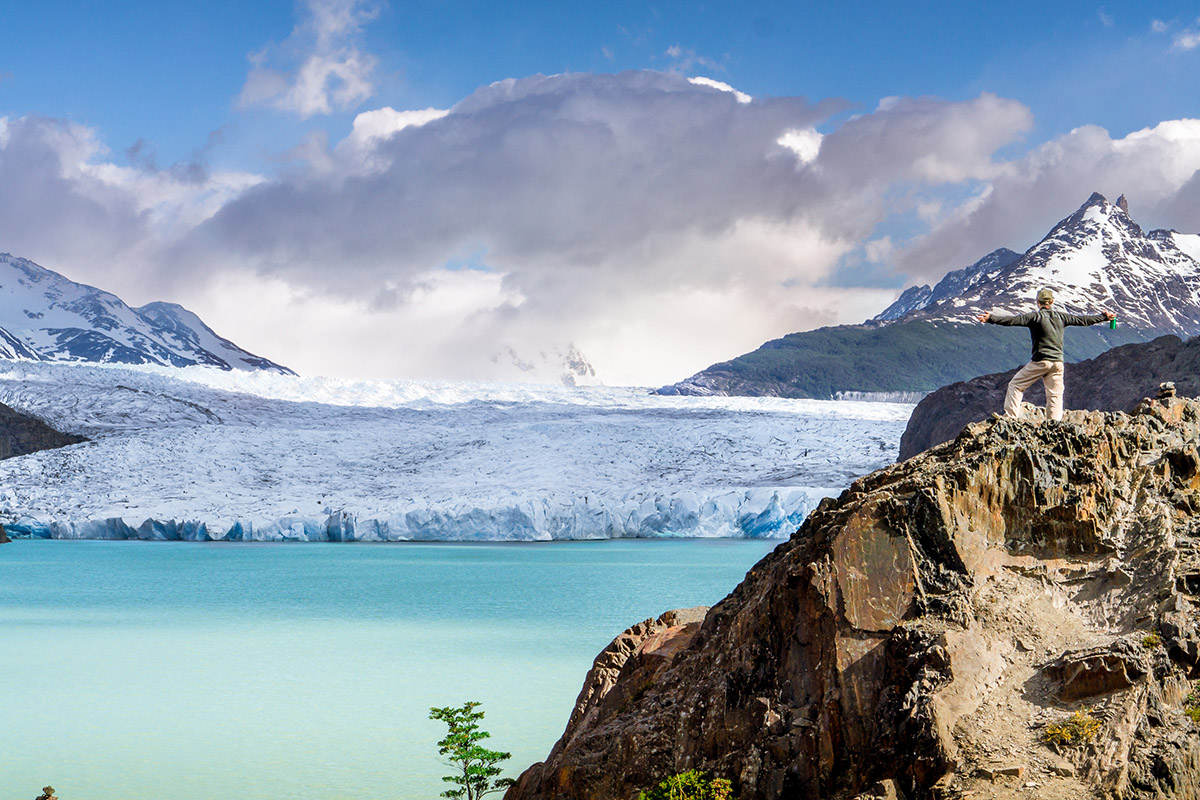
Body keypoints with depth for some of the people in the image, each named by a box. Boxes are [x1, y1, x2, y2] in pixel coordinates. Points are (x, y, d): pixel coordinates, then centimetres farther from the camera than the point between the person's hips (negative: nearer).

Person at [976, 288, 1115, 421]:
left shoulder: (1036, 316, -6)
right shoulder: (1061, 317, 10)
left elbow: (1014, 320, -17)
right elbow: (1083, 319, 21)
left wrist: (992, 318, -22)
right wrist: (1104, 317, 36)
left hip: (1040, 361, -4)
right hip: (1058, 362, 4)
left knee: (1015, 385, 5)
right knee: (1055, 395, 8)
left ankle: (1011, 416, -4)